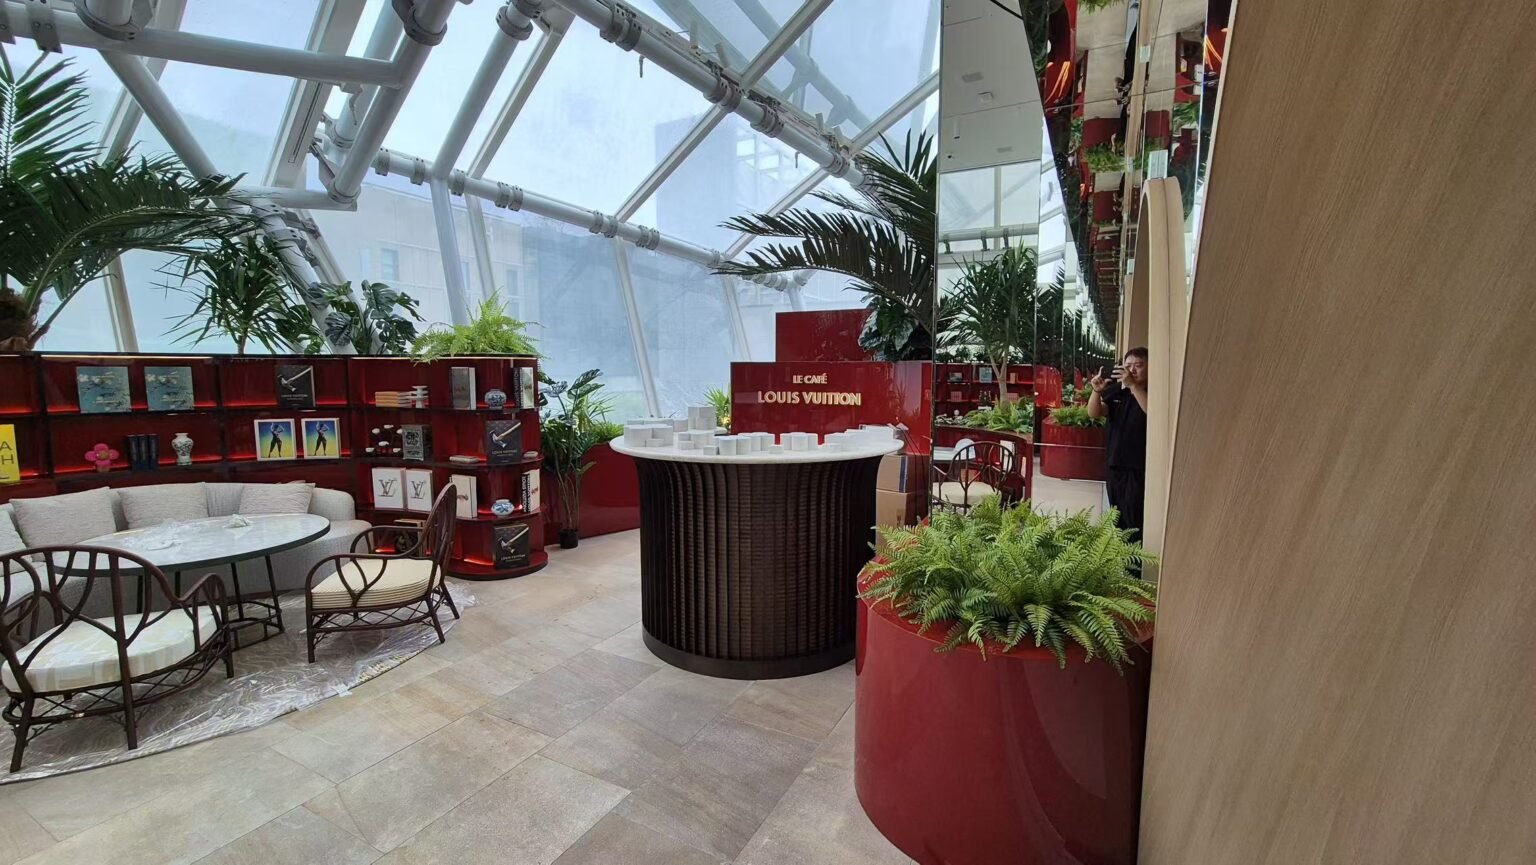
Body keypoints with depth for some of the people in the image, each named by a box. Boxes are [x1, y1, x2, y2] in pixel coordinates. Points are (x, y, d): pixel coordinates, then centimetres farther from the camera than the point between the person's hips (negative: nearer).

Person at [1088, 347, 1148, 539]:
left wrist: (1133, 385, -32)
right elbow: (1094, 413, -3)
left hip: (1140, 470, -5)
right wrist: (1097, 391, -21)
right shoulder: (1116, 392, 8)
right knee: (1117, 521, 15)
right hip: (1116, 466, 5)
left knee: (1135, 524, -8)